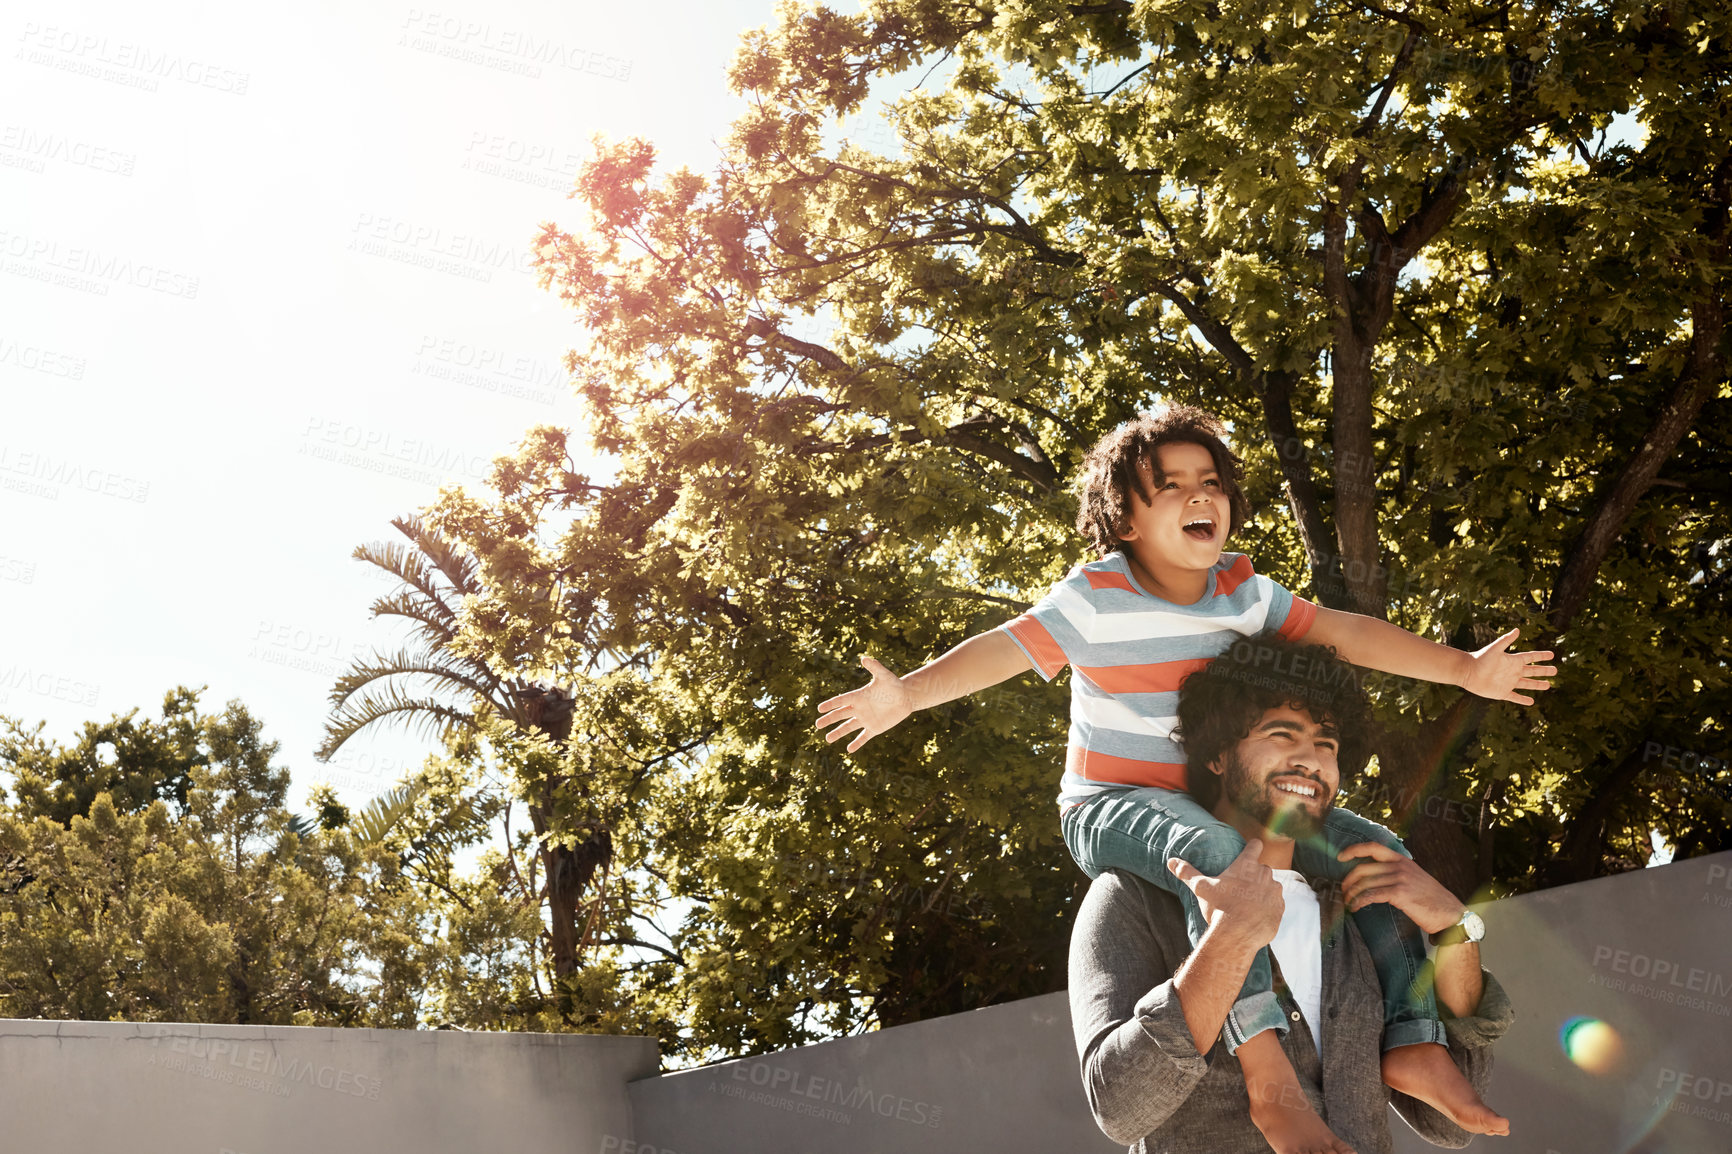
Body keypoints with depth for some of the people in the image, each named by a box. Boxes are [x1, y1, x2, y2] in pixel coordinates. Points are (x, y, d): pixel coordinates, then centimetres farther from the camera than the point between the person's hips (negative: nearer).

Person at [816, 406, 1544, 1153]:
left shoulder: (1243, 591, 4)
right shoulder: (1095, 599, -11)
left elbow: (1345, 632, 6)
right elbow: (1003, 648, -18)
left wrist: (1462, 668, 4)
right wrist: (908, 693, -33)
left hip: (1221, 805, 7)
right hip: (1115, 806, -7)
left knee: (1378, 852, -3)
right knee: (1217, 857, -40)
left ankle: (1413, 1041, -1)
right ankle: (1268, 1073, -43)